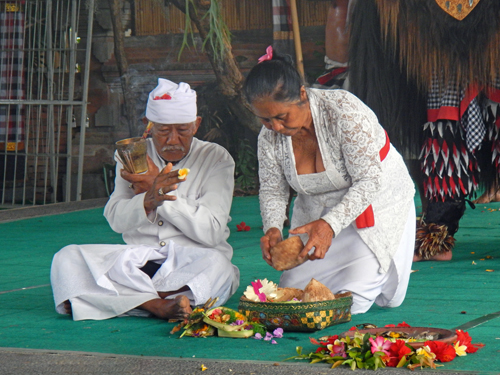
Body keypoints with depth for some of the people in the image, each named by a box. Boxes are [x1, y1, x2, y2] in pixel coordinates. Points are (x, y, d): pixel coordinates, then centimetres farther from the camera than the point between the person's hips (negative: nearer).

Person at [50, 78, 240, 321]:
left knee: (217, 265, -37)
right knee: (68, 258, -21)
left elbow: (211, 233, -8)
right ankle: (159, 304, -37)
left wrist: (162, 193, -14)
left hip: (193, 265, -2)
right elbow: (116, 219, -2)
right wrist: (149, 200, -23)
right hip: (136, 260, 3)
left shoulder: (216, 159, 2)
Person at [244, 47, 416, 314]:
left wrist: (330, 225, -40)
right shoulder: (269, 135, -12)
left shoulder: (344, 110, -29)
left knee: (350, 301, -17)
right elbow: (272, 190, -3)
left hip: (376, 206, -5)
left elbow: (369, 181, -28)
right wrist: (272, 228, -25)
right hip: (318, 215, 5)